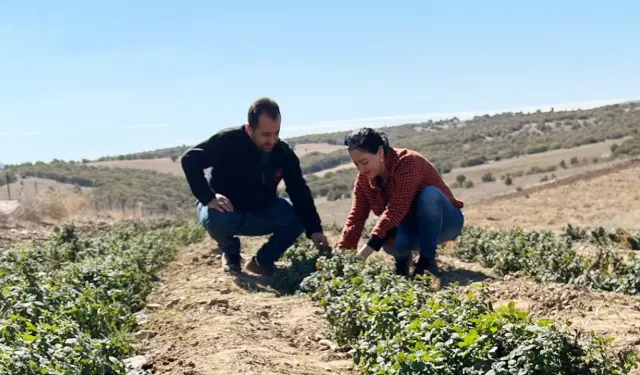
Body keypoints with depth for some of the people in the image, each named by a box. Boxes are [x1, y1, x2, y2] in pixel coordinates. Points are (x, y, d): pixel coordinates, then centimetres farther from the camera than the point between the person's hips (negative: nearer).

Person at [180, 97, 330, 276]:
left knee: (299, 216, -17)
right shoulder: (228, 141, -24)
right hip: (225, 210, -3)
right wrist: (208, 197, -33)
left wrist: (314, 230, -22)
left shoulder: (284, 153, -12)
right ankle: (231, 254, -3)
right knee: (215, 219, -38)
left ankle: (263, 260, 2)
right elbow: (189, 159, -25)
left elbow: (300, 192, -11)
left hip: (260, 213, 4)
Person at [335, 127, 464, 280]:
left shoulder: (408, 162, -29)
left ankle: (427, 261, -23)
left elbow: (395, 211, -37)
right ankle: (403, 260, 3)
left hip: (444, 222, -3)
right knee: (390, 239, -33)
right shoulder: (364, 179, -9)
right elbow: (356, 217, -12)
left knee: (429, 194, -37)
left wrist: (361, 256, -42)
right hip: (412, 228, 4)